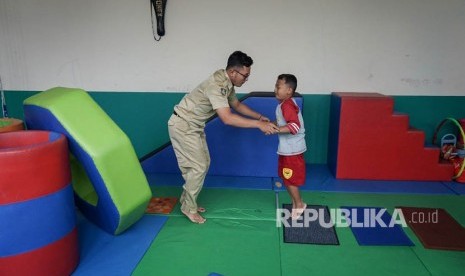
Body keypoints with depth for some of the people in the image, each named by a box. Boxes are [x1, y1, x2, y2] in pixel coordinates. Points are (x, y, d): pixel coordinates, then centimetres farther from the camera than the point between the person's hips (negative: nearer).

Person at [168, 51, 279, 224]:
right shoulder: (217, 85, -30)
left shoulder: (227, 83, 0)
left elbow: (237, 105, 15)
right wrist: (258, 125, -35)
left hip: (194, 125, 9)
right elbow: (227, 118, -38)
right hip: (183, 125, -9)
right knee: (198, 166, -6)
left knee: (203, 163, 13)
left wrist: (260, 117, 5)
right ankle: (189, 208, 11)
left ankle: (186, 200, 27)